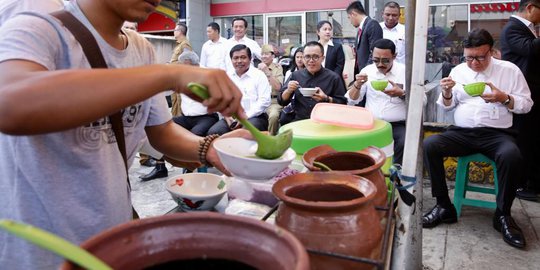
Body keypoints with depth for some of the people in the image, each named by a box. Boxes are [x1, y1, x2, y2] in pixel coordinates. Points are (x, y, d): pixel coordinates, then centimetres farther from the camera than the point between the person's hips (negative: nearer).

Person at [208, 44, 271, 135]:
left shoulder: (259, 75, 3)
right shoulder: (227, 77, 17)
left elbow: (264, 101, -6)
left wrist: (245, 117, -14)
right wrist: (227, 116, -7)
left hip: (254, 117, -3)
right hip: (231, 117, 4)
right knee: (213, 132, -24)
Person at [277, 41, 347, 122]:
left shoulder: (334, 77, 3)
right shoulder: (295, 75, 11)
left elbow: (343, 103, 1)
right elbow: (282, 102, 12)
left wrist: (326, 99, -15)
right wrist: (288, 90, -8)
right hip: (299, 121, 1)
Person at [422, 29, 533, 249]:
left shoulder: (509, 70, 7)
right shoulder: (458, 71, 13)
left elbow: (526, 104, 7)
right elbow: (447, 106, 16)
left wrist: (504, 98, -11)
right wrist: (447, 93, -6)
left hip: (496, 134, -2)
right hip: (462, 133, 2)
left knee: (512, 156, -36)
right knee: (428, 145, -25)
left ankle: (503, 214, -11)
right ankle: (444, 206, -13)